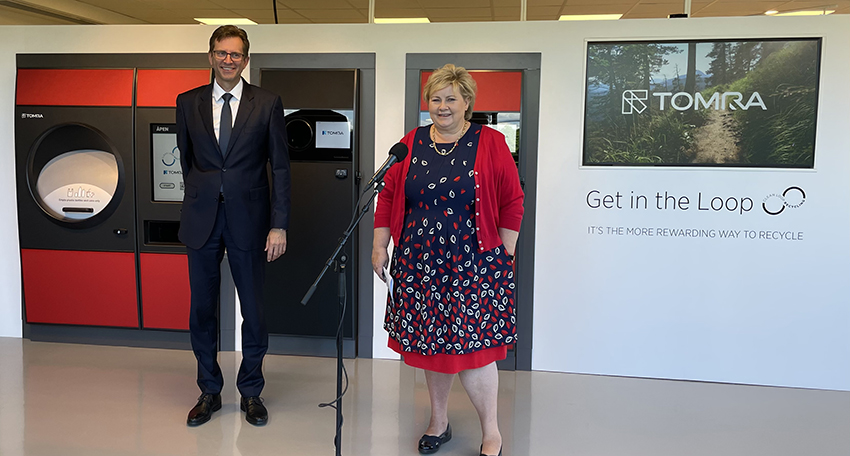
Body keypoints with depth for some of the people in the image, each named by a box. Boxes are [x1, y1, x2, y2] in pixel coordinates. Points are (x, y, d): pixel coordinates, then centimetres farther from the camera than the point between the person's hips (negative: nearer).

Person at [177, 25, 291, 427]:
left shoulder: (267, 104, 0)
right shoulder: (188, 103, 7)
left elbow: (280, 167, -2)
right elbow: (186, 160, 15)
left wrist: (279, 225, -7)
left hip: (249, 219, -2)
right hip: (201, 220, 2)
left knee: (253, 310, 6)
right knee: (202, 308, 9)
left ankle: (251, 391, 24)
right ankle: (209, 391, 26)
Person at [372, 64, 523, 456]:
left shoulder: (490, 144, 0)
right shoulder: (410, 144, 8)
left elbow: (512, 203, 0)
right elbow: (388, 196, 12)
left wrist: (505, 255, -2)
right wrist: (379, 246, 9)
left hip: (473, 264, -3)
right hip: (419, 262, 4)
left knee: (472, 344, -5)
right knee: (430, 342, 11)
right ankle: (438, 422, 30)